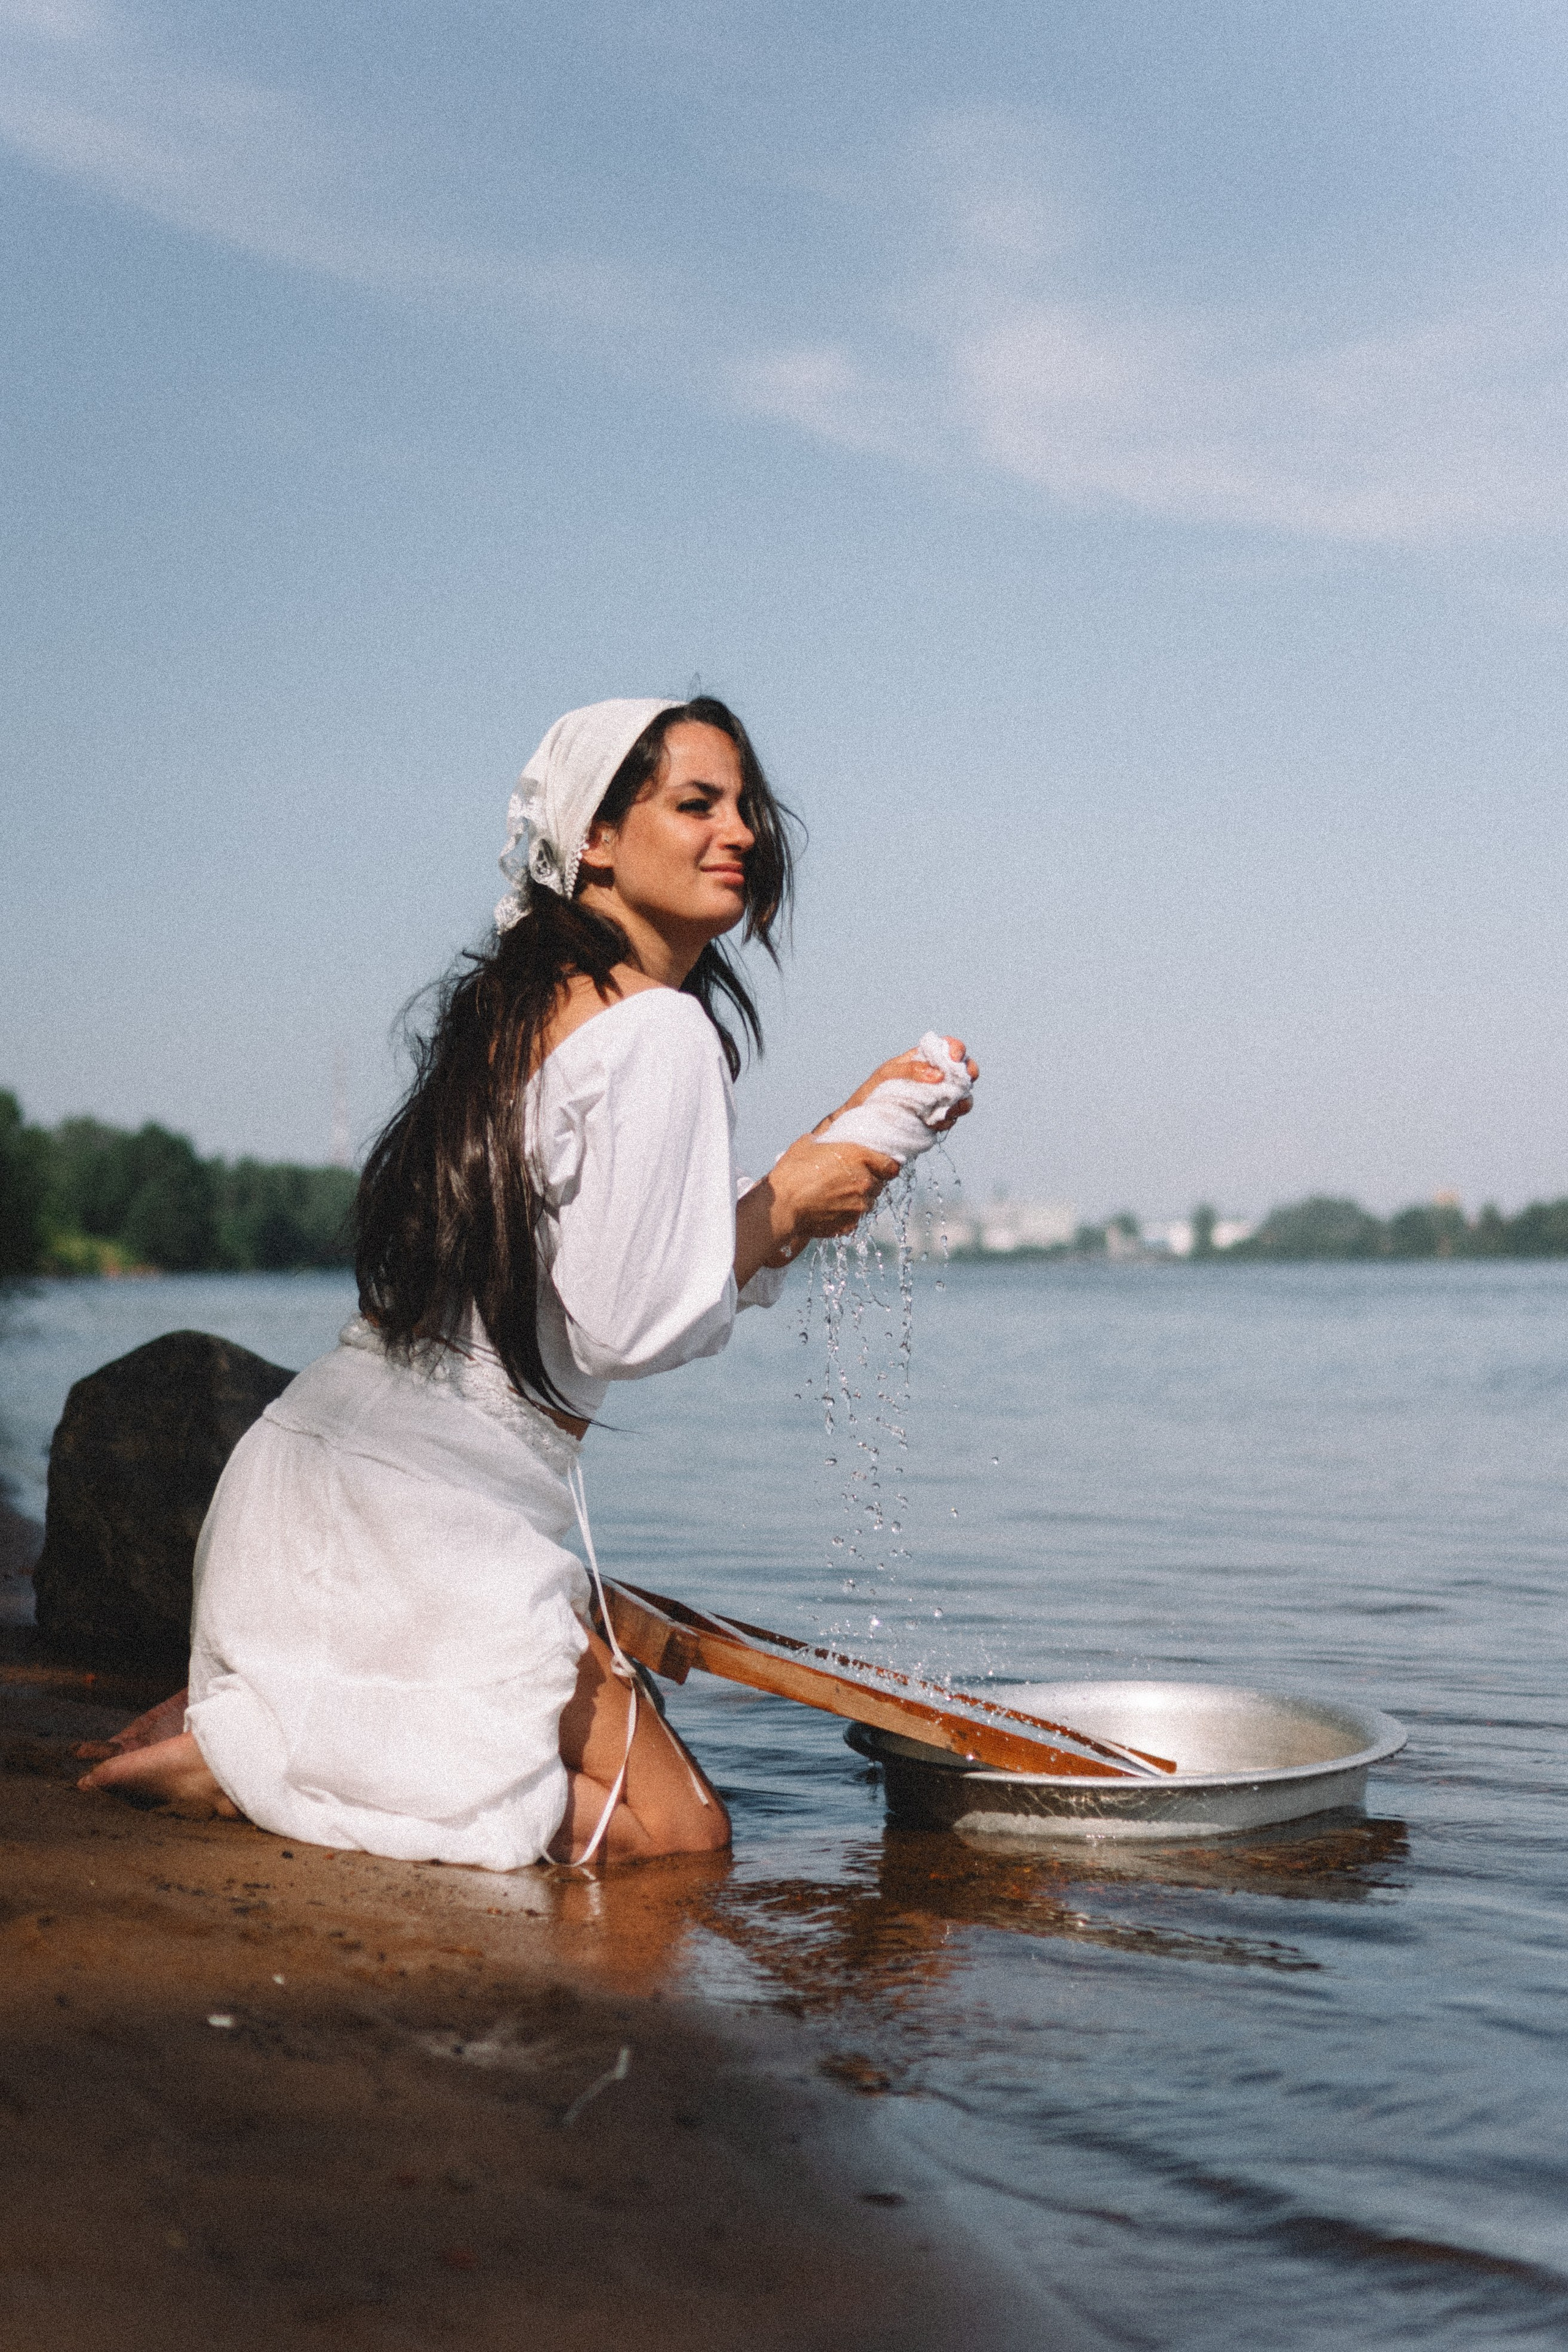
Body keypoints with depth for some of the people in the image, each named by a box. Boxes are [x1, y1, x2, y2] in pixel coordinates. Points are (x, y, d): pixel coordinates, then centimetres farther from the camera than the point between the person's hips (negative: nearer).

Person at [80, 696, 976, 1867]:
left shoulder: (523, 1002, 16)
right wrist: (783, 1205, -3)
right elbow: (627, 1322, -18)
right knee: (678, 1832, 0)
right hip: (431, 1505, -10)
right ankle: (238, 1753, -6)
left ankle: (255, 1716, 11)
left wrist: (851, 1130, 14)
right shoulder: (662, 1033, -13)